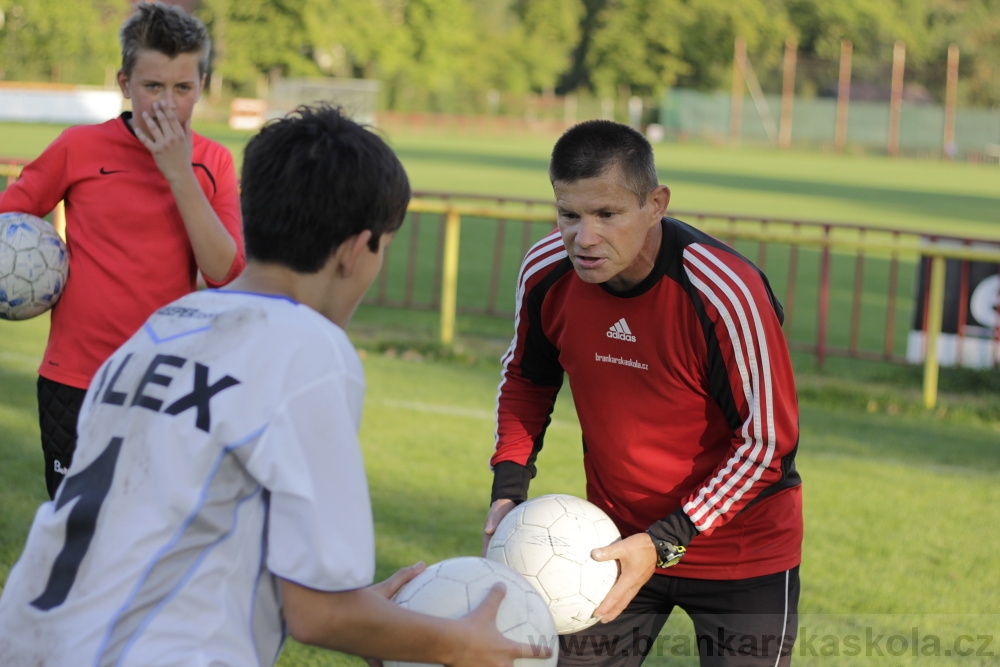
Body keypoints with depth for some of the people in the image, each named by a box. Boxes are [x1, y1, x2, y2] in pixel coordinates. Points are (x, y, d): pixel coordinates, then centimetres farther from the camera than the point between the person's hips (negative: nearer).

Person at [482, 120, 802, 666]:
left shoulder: (728, 292, -27)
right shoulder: (546, 273, -12)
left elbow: (767, 441, -20)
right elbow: (526, 379, 10)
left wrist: (664, 544, -25)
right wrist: (508, 489, -5)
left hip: (741, 552, -4)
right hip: (616, 539, 4)